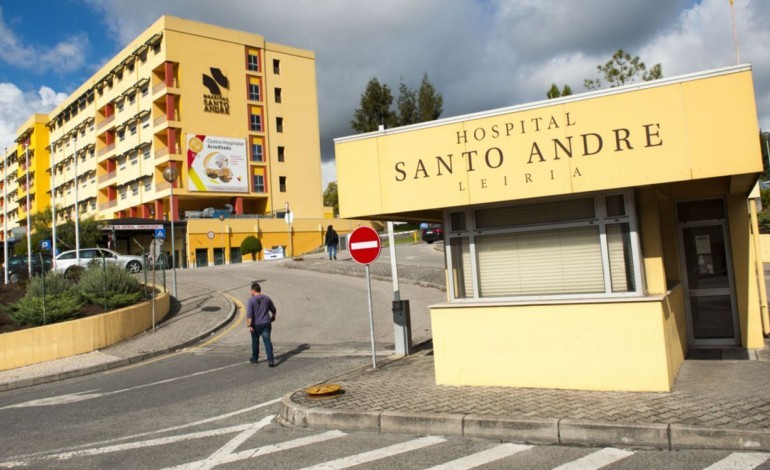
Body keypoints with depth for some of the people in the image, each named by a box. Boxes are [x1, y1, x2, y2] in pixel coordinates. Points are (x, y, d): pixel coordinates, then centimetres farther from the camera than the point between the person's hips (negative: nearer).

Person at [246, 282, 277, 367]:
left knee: (255, 341, 16)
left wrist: (249, 325, -17)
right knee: (267, 341, -2)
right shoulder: (266, 298, 3)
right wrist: (273, 317, 33)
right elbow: (273, 310, 14)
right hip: (266, 324, 2)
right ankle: (270, 360, -13)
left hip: (256, 325, -2)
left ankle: (255, 359, 31)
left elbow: (249, 314, -18)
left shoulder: (251, 300, -10)